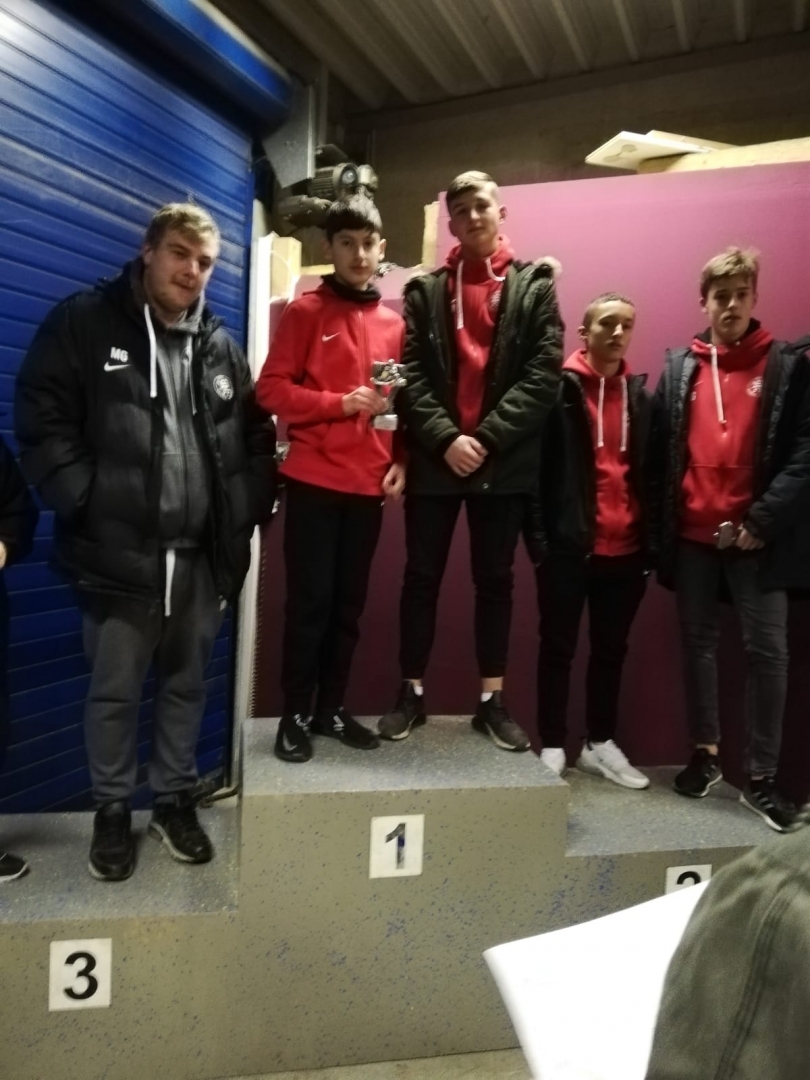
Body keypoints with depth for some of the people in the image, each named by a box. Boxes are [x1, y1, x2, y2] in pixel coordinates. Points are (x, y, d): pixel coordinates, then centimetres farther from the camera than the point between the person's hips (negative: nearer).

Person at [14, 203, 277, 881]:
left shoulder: (222, 347, 13)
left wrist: (252, 507, 4)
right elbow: (42, 426, -6)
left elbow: (256, 438, 15)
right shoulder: (83, 324, 0)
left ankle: (176, 799, 33)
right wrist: (86, 504, -13)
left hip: (203, 554, 4)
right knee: (115, 690, 8)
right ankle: (112, 809, 29)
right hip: (120, 552, -3)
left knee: (187, 684, 15)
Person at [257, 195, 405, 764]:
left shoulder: (394, 322, 12)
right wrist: (341, 403, -16)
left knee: (350, 601, 9)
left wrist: (400, 461, 2)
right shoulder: (306, 311, 0)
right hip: (314, 479, -4)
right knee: (310, 599, 0)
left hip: (370, 484, 4)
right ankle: (296, 715, 13)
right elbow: (271, 389, -6)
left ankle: (332, 709, 22)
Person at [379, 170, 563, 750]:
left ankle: (493, 700, 18)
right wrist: (444, 438, -13)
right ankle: (412, 693, 19)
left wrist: (487, 438, -12)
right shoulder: (425, 290, 10)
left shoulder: (535, 285, 7)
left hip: (505, 461, 0)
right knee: (422, 577, 6)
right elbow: (411, 374, 0)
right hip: (435, 459, 1)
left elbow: (544, 374, -4)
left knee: (495, 579, 8)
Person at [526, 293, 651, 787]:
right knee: (559, 647, 6)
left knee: (612, 649, 14)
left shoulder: (641, 395, 12)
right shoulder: (559, 389, -1)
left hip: (627, 548, 5)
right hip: (569, 544, -5)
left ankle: (600, 744, 29)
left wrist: (652, 540, 4)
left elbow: (650, 470, 11)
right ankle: (553, 746, 18)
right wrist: (539, 535, -13)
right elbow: (537, 465, -6)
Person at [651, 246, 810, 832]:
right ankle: (706, 754, 26)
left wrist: (761, 522, -13)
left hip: (756, 536, -2)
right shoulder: (679, 367, 8)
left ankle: (762, 777, 12)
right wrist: (661, 528, -1)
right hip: (693, 535, 2)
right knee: (699, 643, 11)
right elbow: (662, 451, 6)